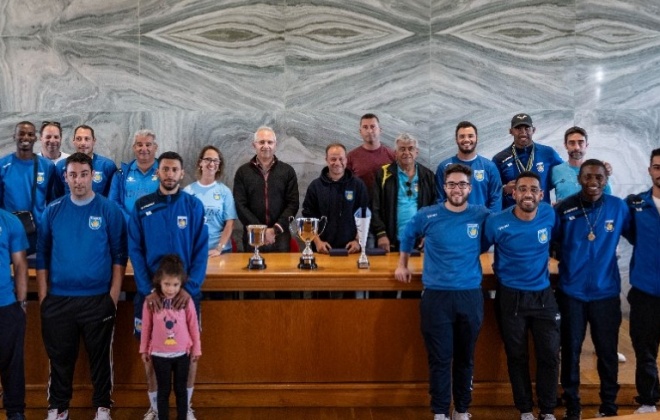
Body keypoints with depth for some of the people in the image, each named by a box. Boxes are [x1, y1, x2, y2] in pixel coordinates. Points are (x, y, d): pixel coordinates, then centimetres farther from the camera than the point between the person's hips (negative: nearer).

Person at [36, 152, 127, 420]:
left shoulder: (109, 210, -4)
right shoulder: (53, 211, 3)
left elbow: (119, 254, -3)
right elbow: (42, 255, 6)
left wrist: (114, 295, -8)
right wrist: (43, 296, 2)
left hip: (98, 299, -2)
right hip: (58, 299, 2)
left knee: (100, 355, 10)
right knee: (60, 356, 13)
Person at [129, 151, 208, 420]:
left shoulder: (194, 206, -1)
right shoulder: (142, 206, 0)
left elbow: (201, 251, -4)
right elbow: (135, 251, -3)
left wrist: (190, 287, -16)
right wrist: (147, 289, -14)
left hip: (186, 290, 0)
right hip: (150, 290, 0)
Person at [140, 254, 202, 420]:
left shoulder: (186, 301, -10)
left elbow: (193, 326, -2)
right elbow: (146, 327, 0)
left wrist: (196, 349, 5)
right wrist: (144, 349, 8)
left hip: (182, 354, 0)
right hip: (159, 355, 0)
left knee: (181, 390, 14)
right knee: (163, 391, 12)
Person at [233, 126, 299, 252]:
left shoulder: (287, 171, 7)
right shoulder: (243, 172, 6)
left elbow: (293, 204, 1)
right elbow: (240, 205, -1)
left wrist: (276, 229, -11)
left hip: (280, 235, 0)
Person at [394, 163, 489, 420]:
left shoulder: (482, 216, -1)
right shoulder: (427, 216, -1)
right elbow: (407, 236, 18)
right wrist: (402, 264, 20)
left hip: (471, 296, 1)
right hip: (436, 296, -1)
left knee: (465, 358, 12)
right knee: (440, 358, 2)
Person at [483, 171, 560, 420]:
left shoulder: (549, 215, -6)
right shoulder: (497, 223, -16)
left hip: (543, 295, 3)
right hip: (511, 297, -2)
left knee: (549, 355, 5)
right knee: (517, 356, 8)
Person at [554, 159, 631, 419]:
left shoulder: (618, 207, -3)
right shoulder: (563, 208, -8)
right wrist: (566, 260, -6)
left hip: (606, 292, 1)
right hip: (571, 292, -1)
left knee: (607, 351, 10)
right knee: (571, 350, 10)